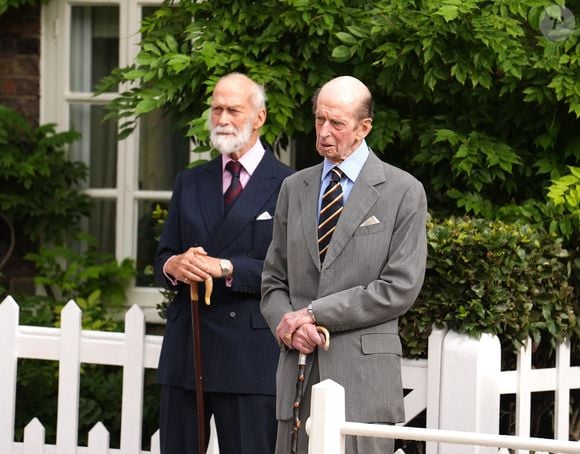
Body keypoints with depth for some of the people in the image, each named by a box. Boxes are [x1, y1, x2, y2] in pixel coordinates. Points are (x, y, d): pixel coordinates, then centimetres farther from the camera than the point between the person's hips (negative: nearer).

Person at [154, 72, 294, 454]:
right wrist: (173, 266, -8)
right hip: (185, 349, 5)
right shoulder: (189, 183, 16)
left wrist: (226, 268, -19)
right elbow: (163, 258, 16)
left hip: (252, 355, -5)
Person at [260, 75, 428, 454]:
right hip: (298, 373, 4)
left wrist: (314, 314, -9)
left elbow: (400, 288, -6)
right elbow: (274, 281, 17)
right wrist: (289, 327, -6)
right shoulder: (294, 188, 16)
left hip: (363, 377, -4)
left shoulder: (403, 191, 1)